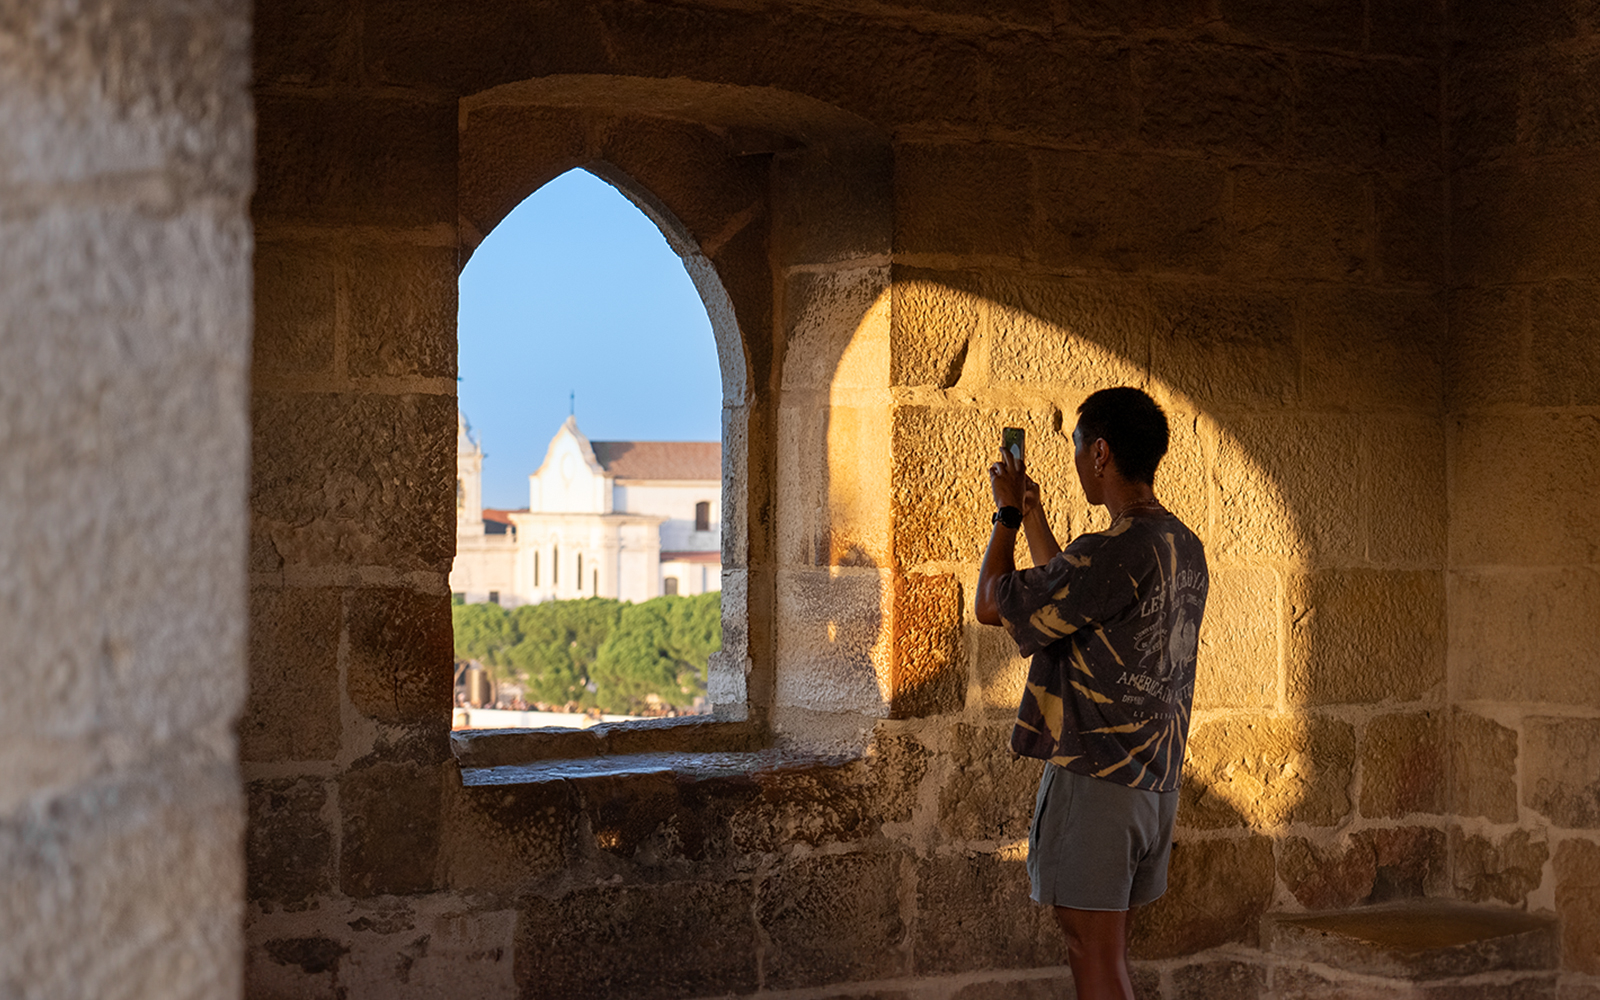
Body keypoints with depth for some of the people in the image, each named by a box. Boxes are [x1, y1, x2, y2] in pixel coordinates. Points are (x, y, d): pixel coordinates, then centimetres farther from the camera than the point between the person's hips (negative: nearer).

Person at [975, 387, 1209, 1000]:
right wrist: (1032, 513, 28)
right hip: (1154, 779, 9)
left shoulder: (1113, 552, -20)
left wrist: (1007, 513, 3)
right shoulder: (1185, 547, 10)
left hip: (1094, 778, -9)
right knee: (1103, 946, 16)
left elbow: (993, 603, -11)